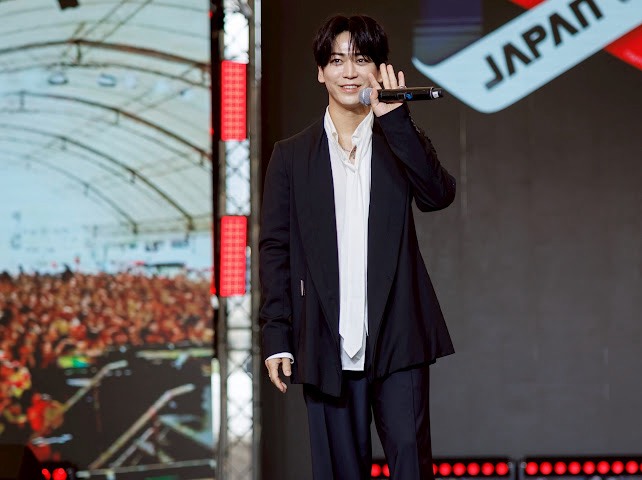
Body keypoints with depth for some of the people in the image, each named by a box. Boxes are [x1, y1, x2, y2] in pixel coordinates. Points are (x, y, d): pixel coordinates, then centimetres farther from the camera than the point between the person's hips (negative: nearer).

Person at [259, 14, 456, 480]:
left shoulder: (402, 142, 11)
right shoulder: (291, 155, 10)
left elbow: (439, 194, -9)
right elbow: (274, 249, 7)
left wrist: (394, 119, -12)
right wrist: (277, 337, -2)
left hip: (397, 339, 0)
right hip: (326, 344, 1)